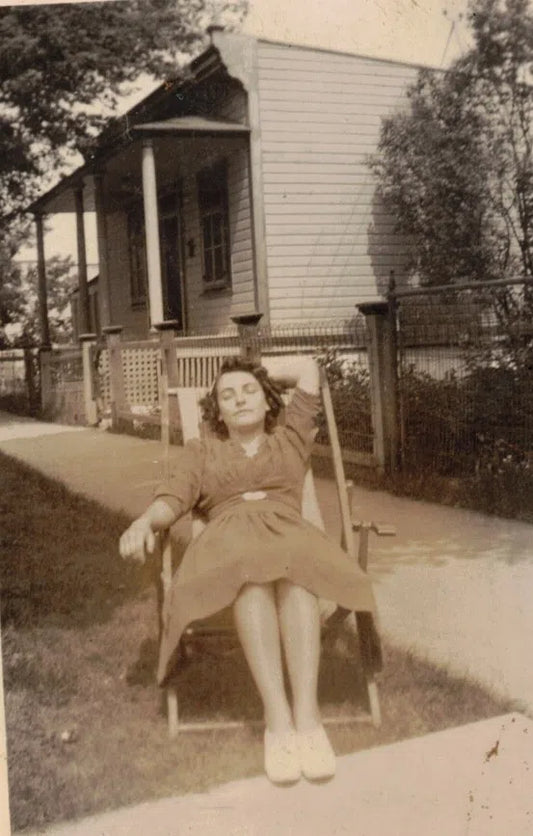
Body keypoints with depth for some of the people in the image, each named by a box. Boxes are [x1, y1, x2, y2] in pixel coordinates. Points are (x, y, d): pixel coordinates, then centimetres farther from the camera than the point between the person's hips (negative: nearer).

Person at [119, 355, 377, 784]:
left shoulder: (291, 440, 31)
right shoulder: (199, 451, 28)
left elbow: (307, 366, 37)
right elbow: (172, 498, 8)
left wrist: (257, 373, 42)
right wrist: (144, 521, -13)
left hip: (288, 529, 1)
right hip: (229, 535, -1)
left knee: (294, 574, -39)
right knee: (252, 574, -40)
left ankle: (307, 714, -49)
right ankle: (277, 717, -47)